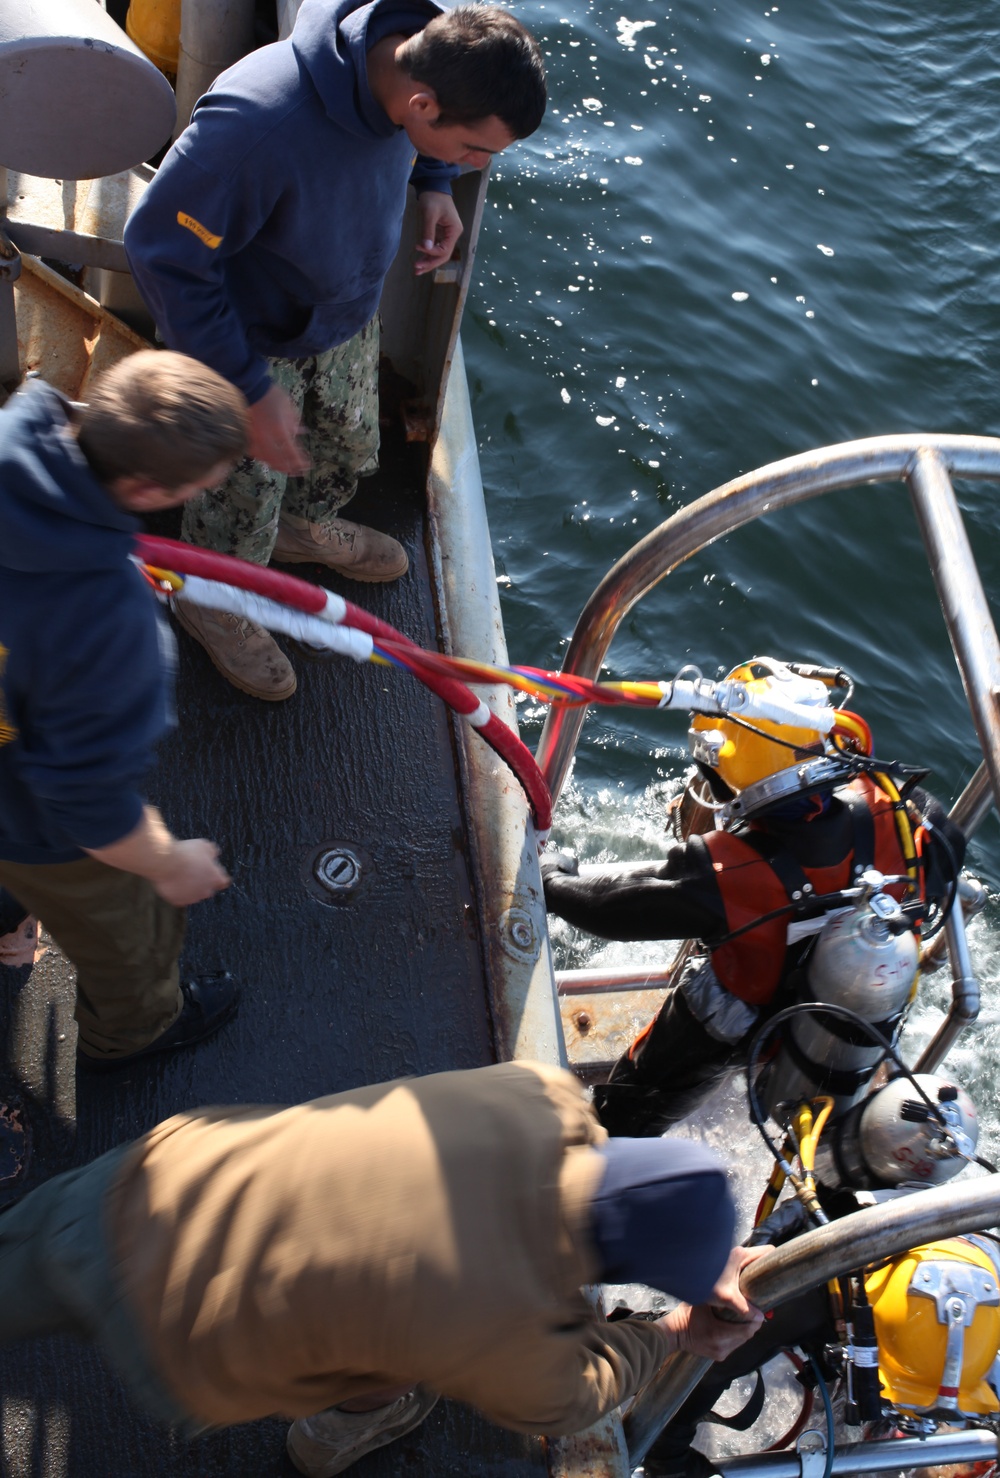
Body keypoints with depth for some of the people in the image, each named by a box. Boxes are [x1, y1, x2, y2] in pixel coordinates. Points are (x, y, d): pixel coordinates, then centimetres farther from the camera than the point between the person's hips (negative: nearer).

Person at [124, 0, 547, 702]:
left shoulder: (422, 59, -21)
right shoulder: (259, 127, -43)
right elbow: (161, 250, -31)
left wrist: (434, 183, -10)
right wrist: (251, 389, -30)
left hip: (348, 317, 6)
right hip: (252, 341, -6)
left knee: (350, 449, 28)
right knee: (244, 499, 15)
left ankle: (305, 527, 61)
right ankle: (210, 601, 46)